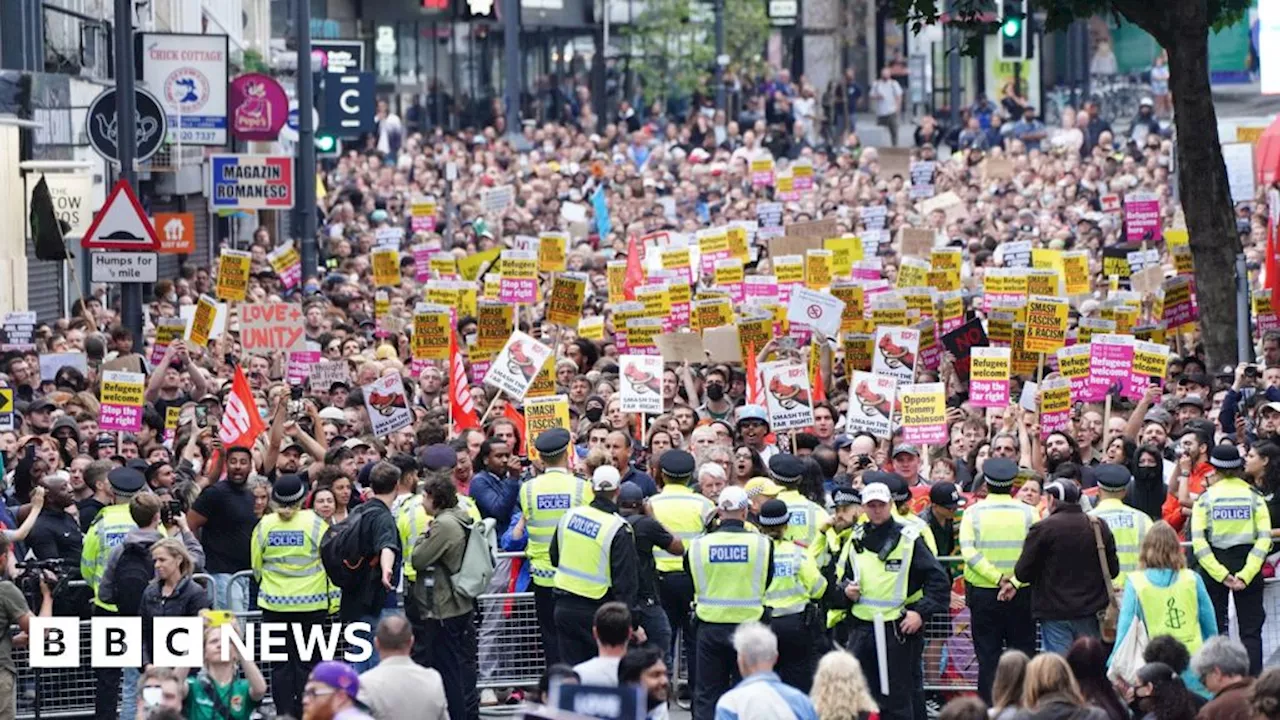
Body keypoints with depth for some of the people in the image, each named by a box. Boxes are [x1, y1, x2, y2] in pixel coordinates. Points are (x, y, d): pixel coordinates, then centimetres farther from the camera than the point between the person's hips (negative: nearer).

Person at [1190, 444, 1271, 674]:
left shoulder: (1206, 498, -2)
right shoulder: (1253, 496, 0)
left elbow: (1199, 543, -11)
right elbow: (1264, 539, -9)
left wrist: (1222, 575, -12)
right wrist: (1245, 575, -12)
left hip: (1214, 566, 0)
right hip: (1247, 566, 0)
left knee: (1214, 628, 8)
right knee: (1250, 630, 3)